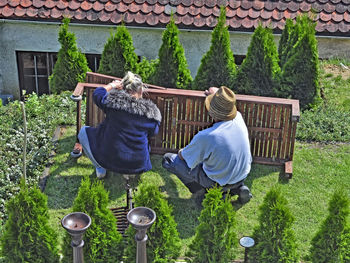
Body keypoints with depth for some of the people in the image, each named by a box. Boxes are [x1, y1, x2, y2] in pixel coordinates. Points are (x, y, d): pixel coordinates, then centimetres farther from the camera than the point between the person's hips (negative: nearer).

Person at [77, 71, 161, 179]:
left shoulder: (115, 100, -10)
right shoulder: (151, 111, -5)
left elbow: (97, 93, 8)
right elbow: (153, 132, 10)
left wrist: (111, 85, 23)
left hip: (111, 160, -2)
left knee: (84, 131, 19)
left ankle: (100, 168, 15)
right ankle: (130, 171, 17)